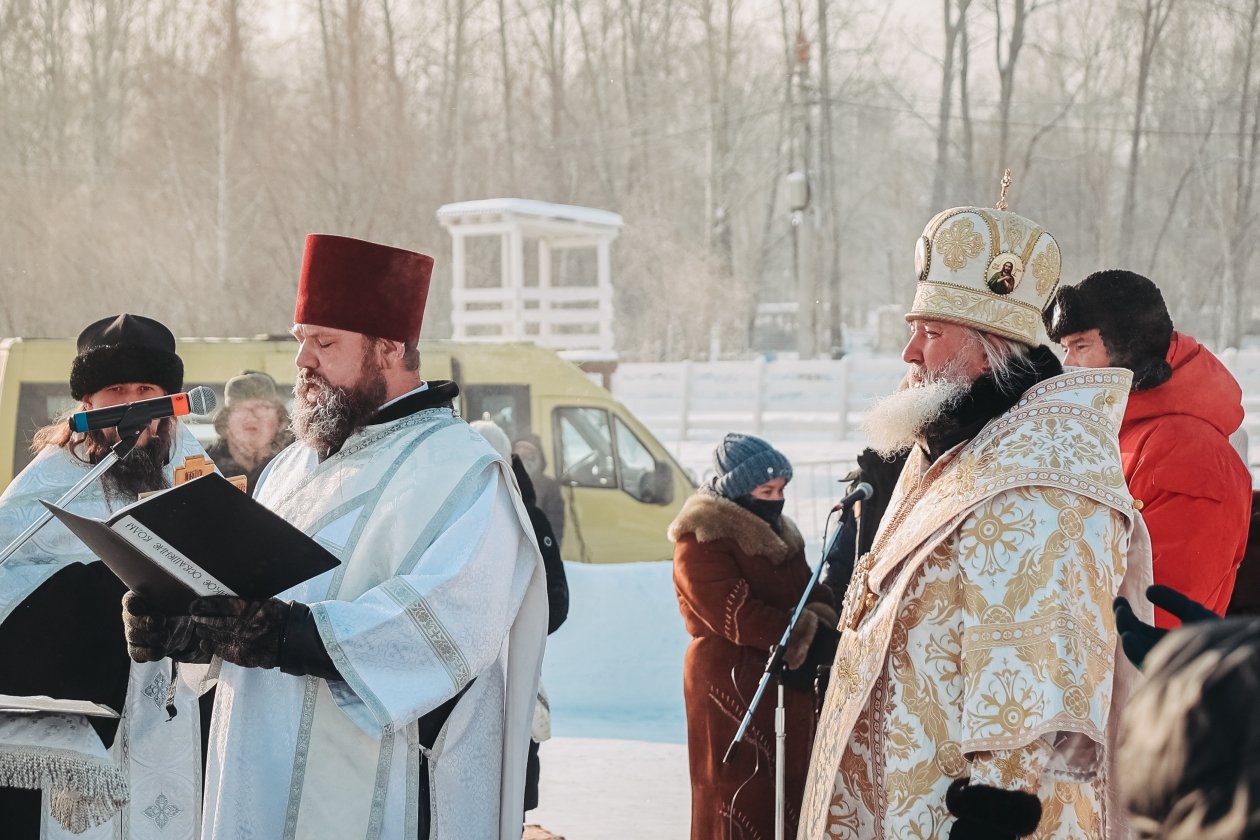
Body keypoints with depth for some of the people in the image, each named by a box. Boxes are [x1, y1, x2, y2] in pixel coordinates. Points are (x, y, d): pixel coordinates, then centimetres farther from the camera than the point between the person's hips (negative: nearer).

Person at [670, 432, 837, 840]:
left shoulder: (778, 532, 14)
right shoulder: (701, 540, -14)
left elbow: (807, 591, 12)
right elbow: (734, 613, -22)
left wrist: (823, 625, -11)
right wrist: (805, 638, -22)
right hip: (730, 683, -8)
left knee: (789, 787, 12)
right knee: (740, 796, -7)